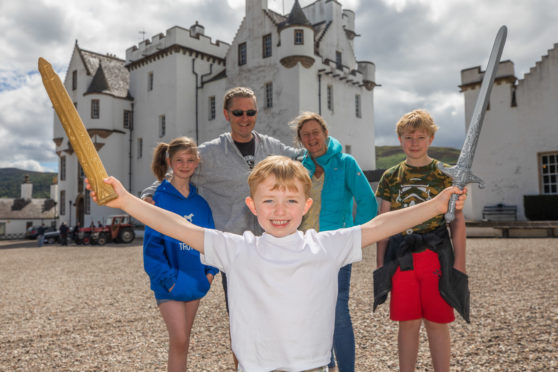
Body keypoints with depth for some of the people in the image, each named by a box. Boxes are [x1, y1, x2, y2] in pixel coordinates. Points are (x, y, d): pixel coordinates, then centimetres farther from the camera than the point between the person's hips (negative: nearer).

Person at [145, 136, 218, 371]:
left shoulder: (200, 202, 6)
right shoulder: (160, 198, -9)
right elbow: (152, 242, -12)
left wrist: (210, 271, 0)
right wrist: (167, 278, -17)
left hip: (195, 281, 5)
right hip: (170, 283, -5)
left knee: (183, 339, 15)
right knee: (178, 340, -5)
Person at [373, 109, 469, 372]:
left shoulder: (444, 174, 2)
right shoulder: (391, 177, 7)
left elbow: (458, 221, 2)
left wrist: (459, 264, -5)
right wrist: (380, 263, 5)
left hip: (436, 257, -1)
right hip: (401, 259, 2)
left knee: (437, 323, 6)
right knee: (408, 323, 8)